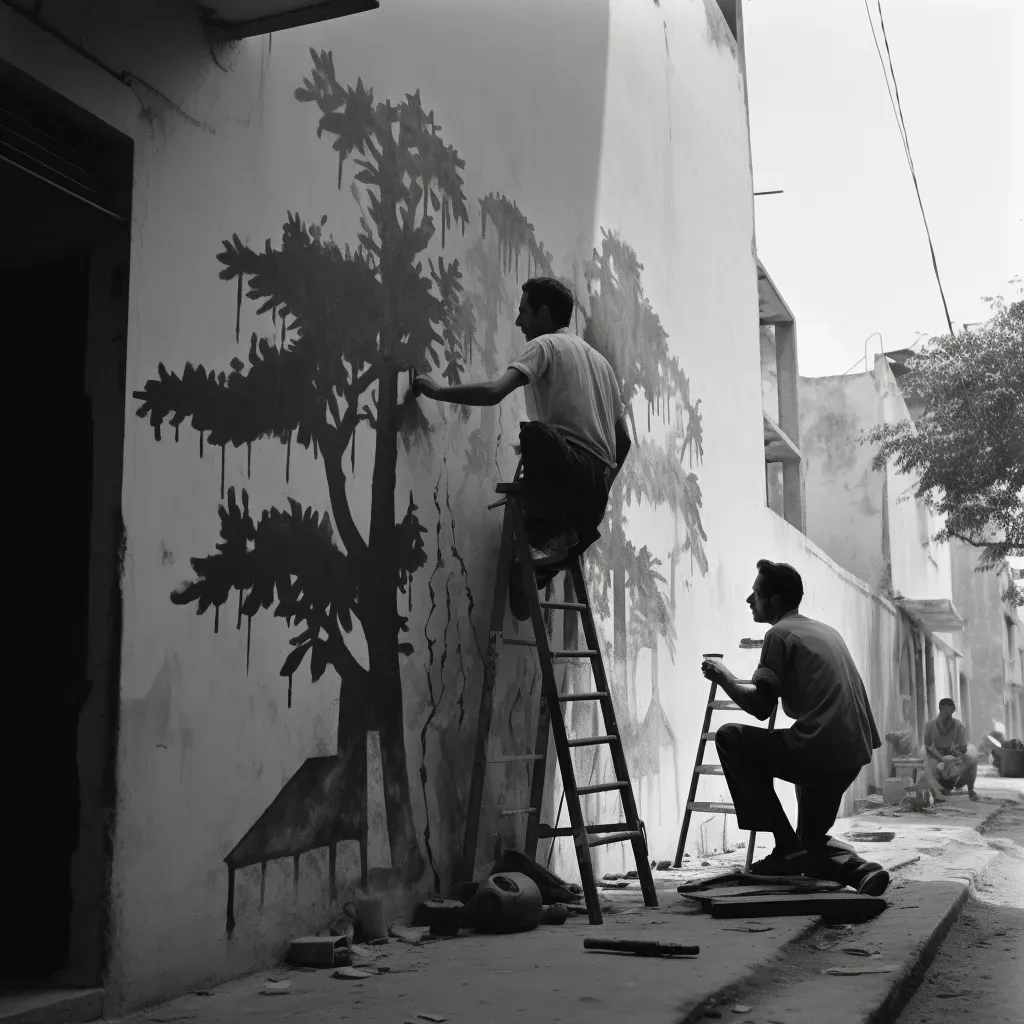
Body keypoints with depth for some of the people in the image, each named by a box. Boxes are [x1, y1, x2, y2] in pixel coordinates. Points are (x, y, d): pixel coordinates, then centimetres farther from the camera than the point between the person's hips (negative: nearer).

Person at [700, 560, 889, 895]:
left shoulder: (780, 634, -4)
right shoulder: (827, 630, 21)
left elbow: (760, 706, -11)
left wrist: (724, 678, 6)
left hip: (818, 751, -9)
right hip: (854, 753, 9)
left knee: (730, 737, 6)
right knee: (810, 841, 26)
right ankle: (860, 869, -4)